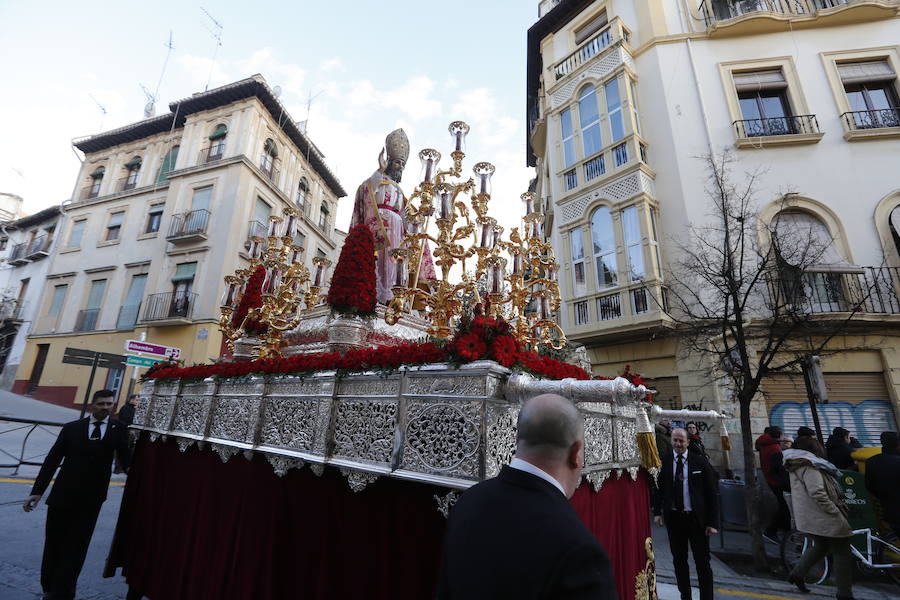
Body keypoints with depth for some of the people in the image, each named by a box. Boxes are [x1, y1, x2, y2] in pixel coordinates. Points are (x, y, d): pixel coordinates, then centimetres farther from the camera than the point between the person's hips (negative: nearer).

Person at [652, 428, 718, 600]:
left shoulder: (700, 462, -7)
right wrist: (657, 512, -1)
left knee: (703, 563, 8)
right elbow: (657, 489, 5)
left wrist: (712, 522, -6)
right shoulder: (663, 462, -4)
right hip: (673, 517, 2)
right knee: (679, 561, 15)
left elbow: (711, 493, -4)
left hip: (696, 518, -2)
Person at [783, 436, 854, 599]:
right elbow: (817, 493, -27)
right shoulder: (810, 466, -19)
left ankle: (797, 573, 25)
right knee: (842, 554, 4)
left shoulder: (796, 466, 11)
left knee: (820, 546, 22)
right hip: (826, 519, -9)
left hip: (809, 517, 9)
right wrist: (836, 512, -18)